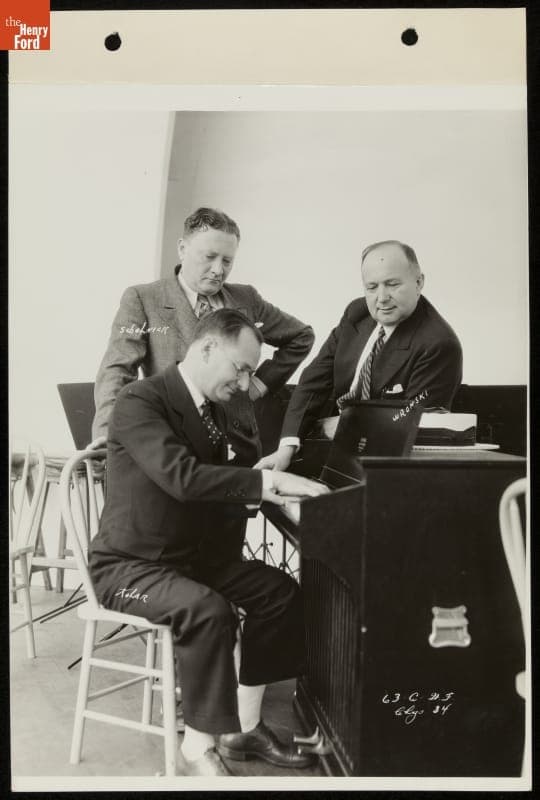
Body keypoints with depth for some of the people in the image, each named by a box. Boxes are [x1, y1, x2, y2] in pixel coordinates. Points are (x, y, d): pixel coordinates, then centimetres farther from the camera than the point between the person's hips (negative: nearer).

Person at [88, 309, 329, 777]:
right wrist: (266, 480, -35)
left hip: (191, 554, 8)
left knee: (280, 590, -4)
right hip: (128, 564, -8)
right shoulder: (140, 401, -20)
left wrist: (259, 493, -7)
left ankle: (243, 725, 7)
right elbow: (181, 477, -36)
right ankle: (199, 748, -11)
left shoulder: (214, 412, 6)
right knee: (208, 610, -32)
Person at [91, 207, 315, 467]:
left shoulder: (246, 299, 9)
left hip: (240, 447, 3)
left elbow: (301, 336, 22)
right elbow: (117, 369, -11)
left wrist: (262, 381, 10)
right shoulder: (141, 299, -1)